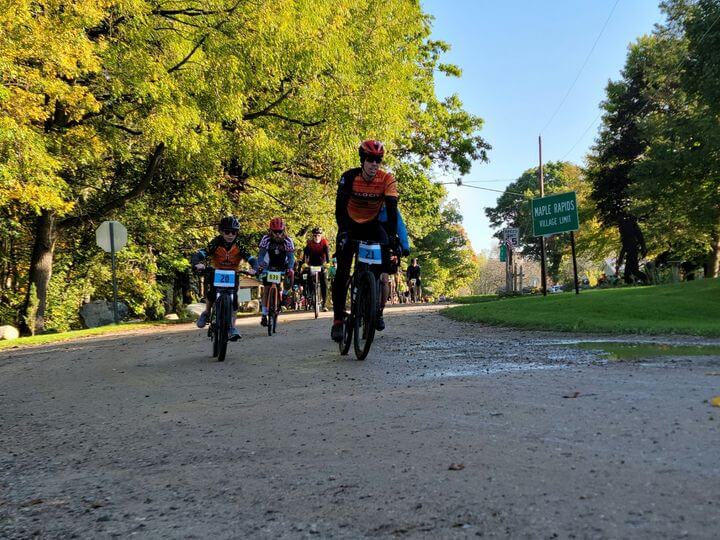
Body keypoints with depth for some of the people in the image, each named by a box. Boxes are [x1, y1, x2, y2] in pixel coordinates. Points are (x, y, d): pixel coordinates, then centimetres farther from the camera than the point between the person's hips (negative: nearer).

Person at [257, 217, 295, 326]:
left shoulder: (288, 241, -20)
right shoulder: (266, 239, -19)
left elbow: (291, 257, -25)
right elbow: (261, 255, -22)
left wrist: (290, 269, -42)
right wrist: (259, 266, -41)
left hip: (283, 266, 1)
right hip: (269, 266, -1)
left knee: (291, 274, -24)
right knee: (266, 289, -7)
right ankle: (264, 315, -1)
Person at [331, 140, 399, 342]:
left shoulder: (387, 179, -17)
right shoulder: (349, 177, -20)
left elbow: (392, 208, -25)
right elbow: (340, 206, -28)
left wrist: (392, 235, -37)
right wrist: (343, 231, -42)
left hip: (373, 225, 1)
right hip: (350, 225, -1)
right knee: (342, 272, -14)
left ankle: (378, 312, 1)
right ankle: (338, 319, -12)